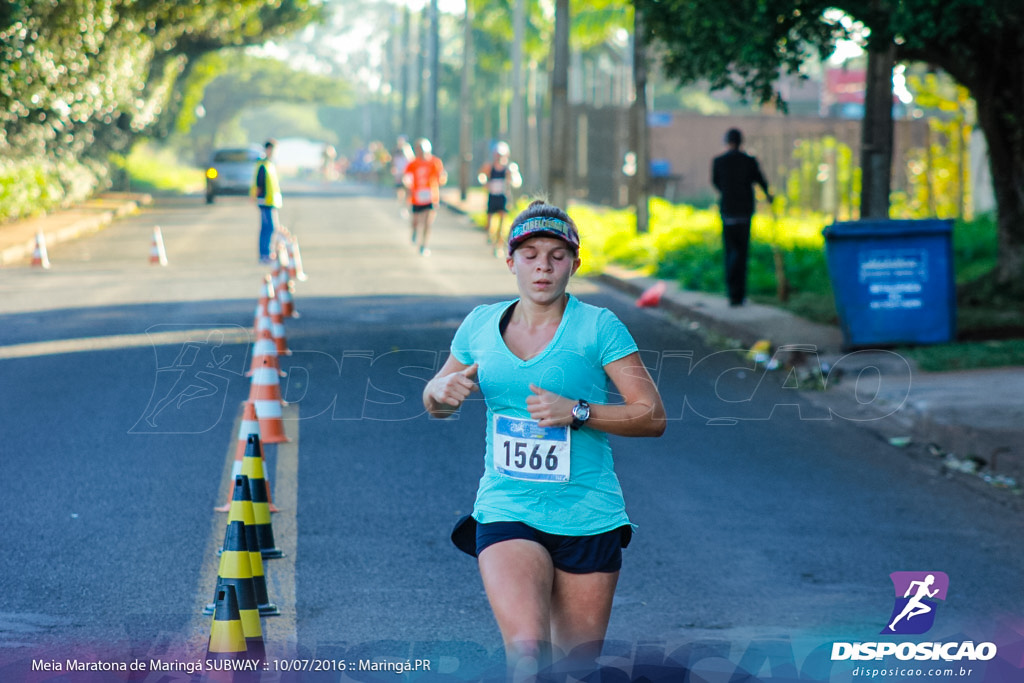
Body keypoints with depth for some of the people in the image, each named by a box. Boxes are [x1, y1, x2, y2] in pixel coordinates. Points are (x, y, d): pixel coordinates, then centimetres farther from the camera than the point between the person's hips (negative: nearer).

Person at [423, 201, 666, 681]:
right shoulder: (480, 325, 6)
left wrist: (578, 412, -20)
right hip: (506, 511, 1)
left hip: (587, 515, 0)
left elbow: (653, 416, -7)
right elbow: (436, 406, 20)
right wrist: (441, 390, -4)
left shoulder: (598, 327, -4)